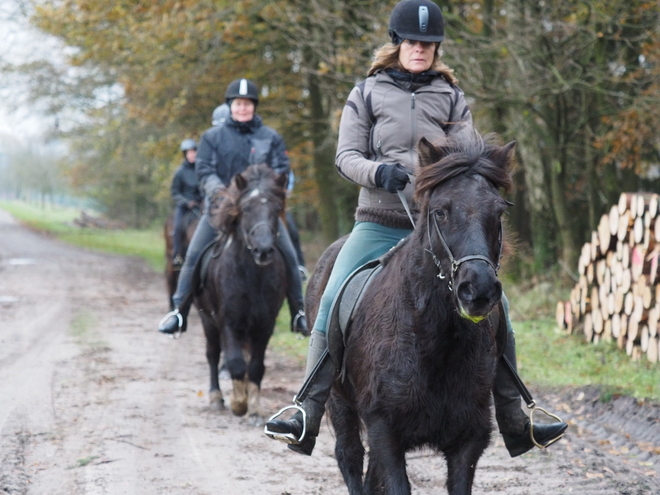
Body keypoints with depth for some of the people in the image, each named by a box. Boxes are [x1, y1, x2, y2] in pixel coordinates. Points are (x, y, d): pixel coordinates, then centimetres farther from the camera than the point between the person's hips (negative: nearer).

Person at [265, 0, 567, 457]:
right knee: (332, 307, -17)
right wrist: (379, 172, -19)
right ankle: (307, 421, -14)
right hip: (379, 225, -1)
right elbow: (347, 156, 2)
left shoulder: (452, 98, 11)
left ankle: (516, 426, 5)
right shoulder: (367, 94, 8)